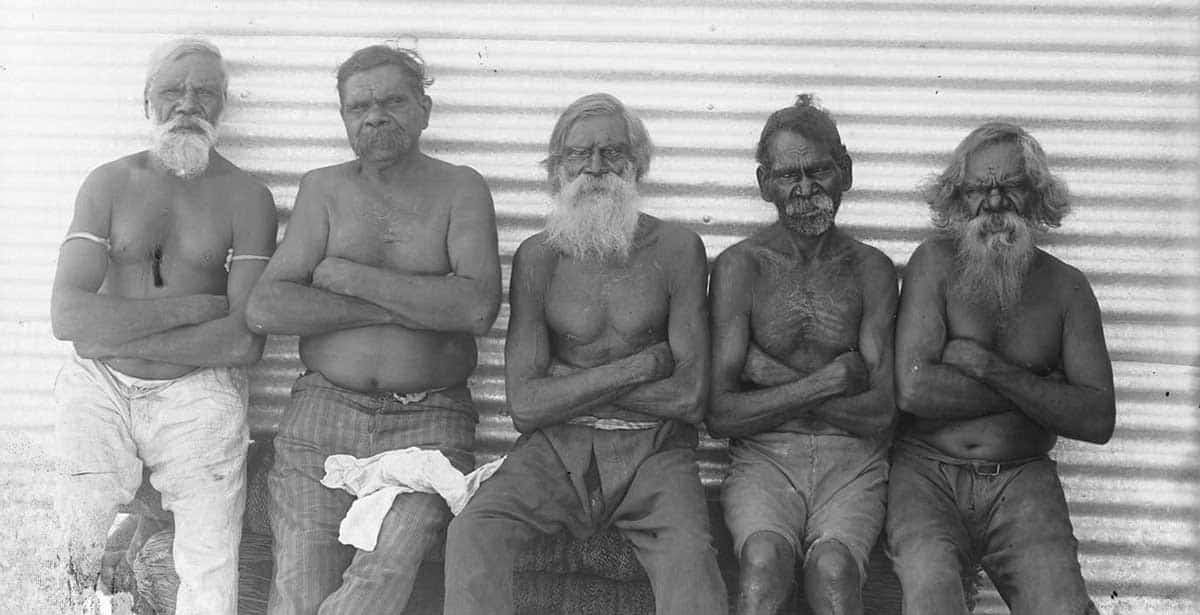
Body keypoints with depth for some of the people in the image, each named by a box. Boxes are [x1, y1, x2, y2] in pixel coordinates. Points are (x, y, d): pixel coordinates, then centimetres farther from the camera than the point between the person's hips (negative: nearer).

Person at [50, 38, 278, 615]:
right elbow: (67, 315, -7)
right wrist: (188, 307, -12)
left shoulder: (247, 196, 1)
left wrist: (116, 336, -11)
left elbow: (245, 341, -10)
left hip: (197, 398, -1)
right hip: (98, 393, 1)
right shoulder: (108, 183, 6)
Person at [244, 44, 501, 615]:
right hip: (322, 413, 2)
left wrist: (348, 275, -9)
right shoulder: (323, 188, 10)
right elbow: (264, 308, -2)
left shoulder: (460, 189, 4)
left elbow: (477, 307, -13)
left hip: (427, 423, -2)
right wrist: (400, 307, -9)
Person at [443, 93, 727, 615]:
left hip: (653, 452, -1)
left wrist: (567, 383, -4)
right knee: (471, 538, -27)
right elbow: (525, 405, -6)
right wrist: (644, 364, -9)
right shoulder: (539, 257, 4)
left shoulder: (676, 249, 2)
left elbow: (690, 398, -6)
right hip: (558, 448, 1)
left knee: (691, 559, -32)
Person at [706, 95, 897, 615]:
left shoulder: (871, 269, 6)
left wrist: (773, 375, -7)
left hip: (852, 461, 1)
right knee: (765, 562, -32)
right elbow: (720, 416, -5)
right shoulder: (740, 266, 2)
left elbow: (879, 413, -2)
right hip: (764, 459, -1)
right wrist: (829, 382, -9)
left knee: (832, 570, -31)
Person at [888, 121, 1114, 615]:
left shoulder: (1066, 286, 9)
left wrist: (989, 368, -10)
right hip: (928, 472, -1)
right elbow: (913, 389, -11)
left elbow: (1098, 421, 0)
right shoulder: (935, 263, 2)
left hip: (1022, 481, 2)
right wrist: (1040, 390, -4)